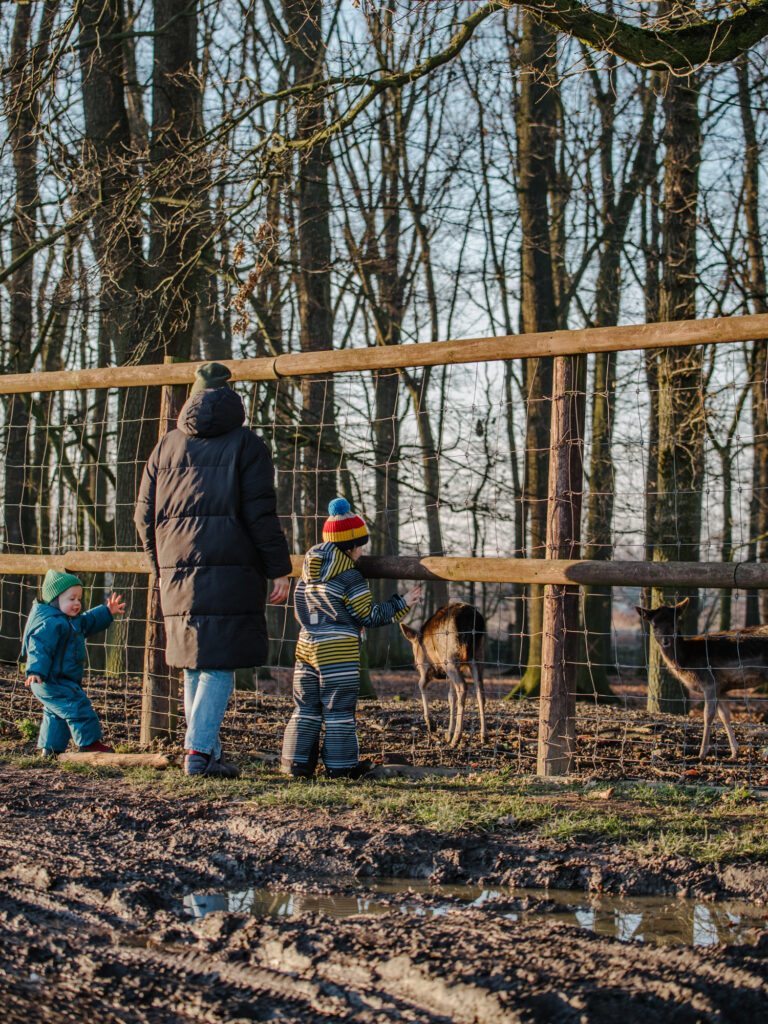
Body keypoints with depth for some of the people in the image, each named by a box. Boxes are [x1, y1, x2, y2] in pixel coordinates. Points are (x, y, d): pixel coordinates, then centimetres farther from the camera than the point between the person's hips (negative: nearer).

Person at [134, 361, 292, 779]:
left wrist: (161, 567, 25)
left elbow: (145, 514, 14)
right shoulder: (246, 444, 1)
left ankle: (207, 753, 16)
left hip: (177, 569, 5)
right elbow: (261, 514, -6)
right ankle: (199, 751, -13)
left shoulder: (167, 445, 14)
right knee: (220, 664, -4)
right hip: (230, 570, -5)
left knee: (194, 665, 12)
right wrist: (279, 569, -2)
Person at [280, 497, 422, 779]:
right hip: (340, 650, -6)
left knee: (306, 708, 11)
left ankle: (297, 761, 9)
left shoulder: (307, 575, 9)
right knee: (339, 710, 1)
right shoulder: (350, 577, -11)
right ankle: (340, 764, 3)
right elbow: (369, 616, -7)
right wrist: (402, 604, 3)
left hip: (306, 646, 6)